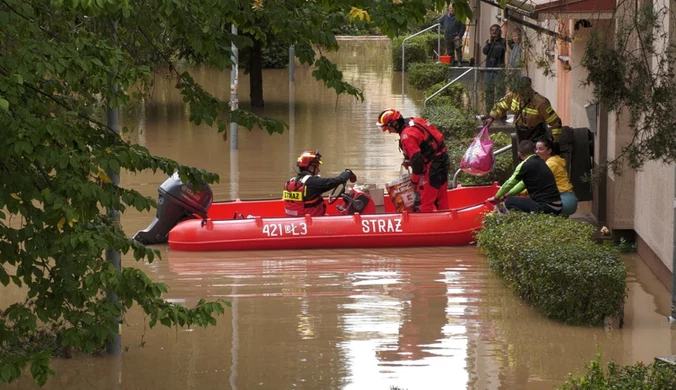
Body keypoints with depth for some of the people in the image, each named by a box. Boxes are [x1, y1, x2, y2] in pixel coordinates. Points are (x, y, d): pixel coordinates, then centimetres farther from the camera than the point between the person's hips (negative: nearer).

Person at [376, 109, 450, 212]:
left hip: (432, 167, -9)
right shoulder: (415, 121, 7)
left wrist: (414, 180, -9)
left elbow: (417, 160, -23)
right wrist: (408, 159, 15)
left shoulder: (407, 135, -21)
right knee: (441, 198, 19)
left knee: (426, 201, -5)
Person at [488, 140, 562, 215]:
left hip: (545, 207, -8)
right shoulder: (540, 162, 17)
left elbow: (509, 183, 5)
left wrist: (496, 197, 20)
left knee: (509, 201, 2)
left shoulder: (524, 165, -8)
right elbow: (524, 183, 26)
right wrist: (505, 195, 31)